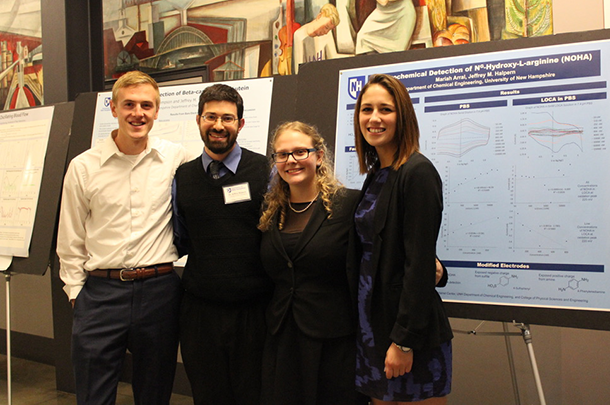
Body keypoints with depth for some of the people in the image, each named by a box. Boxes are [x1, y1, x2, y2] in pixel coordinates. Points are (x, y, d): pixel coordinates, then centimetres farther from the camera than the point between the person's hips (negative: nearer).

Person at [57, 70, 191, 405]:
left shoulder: (176, 159, 0)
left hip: (159, 291, 0)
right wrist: (76, 293, 4)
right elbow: (70, 242, 7)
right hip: (100, 292, 0)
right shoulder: (83, 167, 1)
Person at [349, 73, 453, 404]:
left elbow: (420, 262, -20)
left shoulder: (417, 172, -16)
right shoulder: (375, 176, 10)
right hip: (372, 324, 8)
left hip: (411, 330, -8)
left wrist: (404, 340, -20)